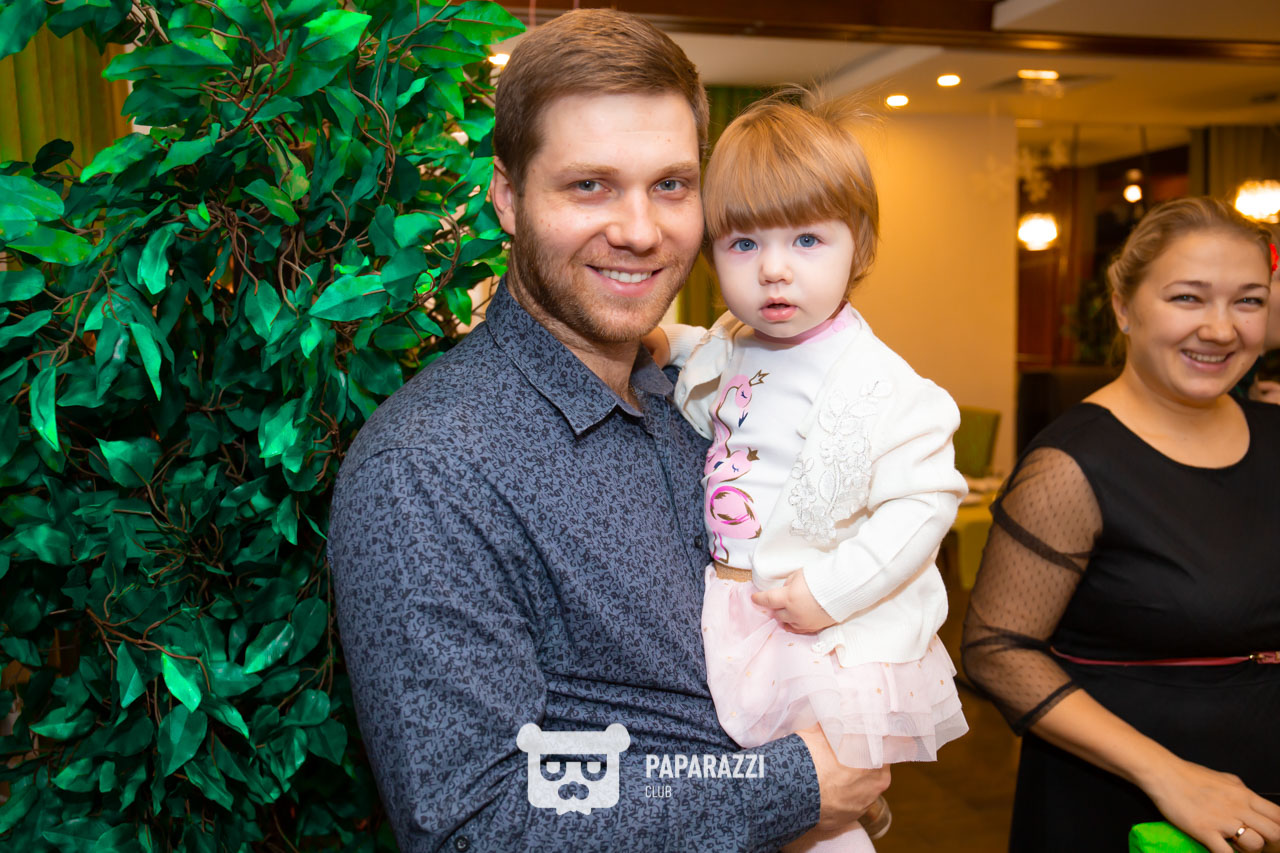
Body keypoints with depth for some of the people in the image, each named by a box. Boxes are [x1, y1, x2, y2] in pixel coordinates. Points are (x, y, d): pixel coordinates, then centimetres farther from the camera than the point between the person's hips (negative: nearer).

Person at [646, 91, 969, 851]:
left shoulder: (875, 383, -19)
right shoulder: (721, 351, 2)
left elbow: (928, 498, -19)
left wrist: (831, 588, -23)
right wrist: (662, 344, 5)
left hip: (835, 645, -6)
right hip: (730, 631, 6)